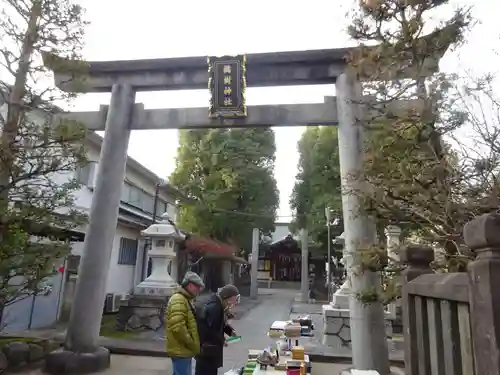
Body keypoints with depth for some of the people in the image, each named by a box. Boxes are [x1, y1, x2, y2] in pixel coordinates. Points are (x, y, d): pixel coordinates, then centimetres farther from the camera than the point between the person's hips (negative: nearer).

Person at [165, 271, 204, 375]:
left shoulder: (186, 300, 16)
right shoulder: (178, 300, -18)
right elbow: (177, 327, -27)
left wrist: (194, 345, 15)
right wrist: (193, 345, -18)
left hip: (183, 349, 10)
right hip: (180, 350, -10)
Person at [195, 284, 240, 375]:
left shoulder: (219, 305, 7)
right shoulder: (214, 307, -25)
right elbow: (210, 329, -27)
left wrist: (230, 330, 5)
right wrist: (222, 340, -15)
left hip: (210, 346, 10)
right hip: (206, 348, -10)